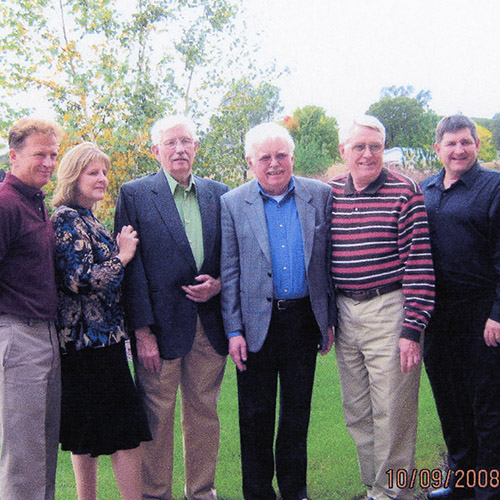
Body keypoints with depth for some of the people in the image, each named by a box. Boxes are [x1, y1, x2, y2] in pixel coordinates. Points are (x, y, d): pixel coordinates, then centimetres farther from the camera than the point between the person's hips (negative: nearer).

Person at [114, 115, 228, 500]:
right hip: (161, 324, -3)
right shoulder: (135, 194, -1)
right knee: (157, 417, 4)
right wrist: (142, 331, -11)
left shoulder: (219, 194, 10)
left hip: (209, 324, 4)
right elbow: (131, 266, -6)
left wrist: (219, 284, -6)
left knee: (204, 412, 13)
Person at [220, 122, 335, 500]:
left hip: (304, 319, 1)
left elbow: (329, 261, 5)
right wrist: (233, 330, -6)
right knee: (256, 414, 9)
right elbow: (229, 272, -2)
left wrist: (331, 319, 4)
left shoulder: (320, 196, 1)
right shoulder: (233, 204, -2)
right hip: (256, 322, -1)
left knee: (298, 410, 14)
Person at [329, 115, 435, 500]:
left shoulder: (405, 191, -6)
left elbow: (419, 263, -10)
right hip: (344, 313, 5)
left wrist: (412, 328, -14)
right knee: (357, 414, 15)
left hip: (389, 312, -5)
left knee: (392, 415, 1)